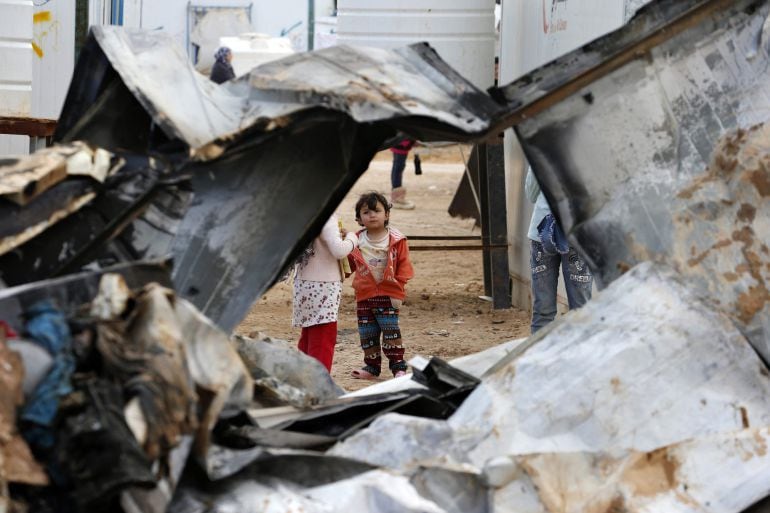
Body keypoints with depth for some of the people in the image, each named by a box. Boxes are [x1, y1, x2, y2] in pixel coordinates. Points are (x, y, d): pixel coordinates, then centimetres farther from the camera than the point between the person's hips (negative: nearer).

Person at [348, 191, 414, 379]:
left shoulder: (396, 240, -5)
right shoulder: (357, 241, 6)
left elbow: (403, 267, -3)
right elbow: (350, 264, 16)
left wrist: (398, 290, -8)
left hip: (388, 294, -4)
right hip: (364, 295, 4)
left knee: (391, 331, -6)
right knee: (367, 334, 9)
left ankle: (398, 366, 1)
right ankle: (372, 366, 20)